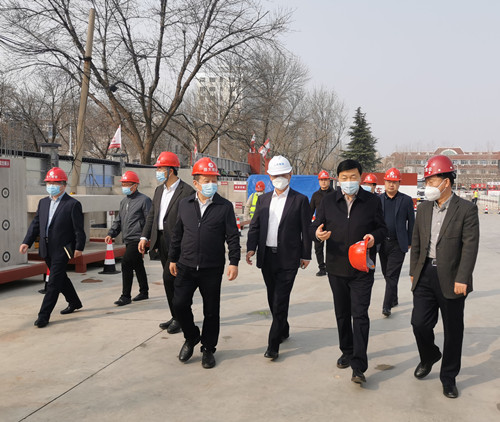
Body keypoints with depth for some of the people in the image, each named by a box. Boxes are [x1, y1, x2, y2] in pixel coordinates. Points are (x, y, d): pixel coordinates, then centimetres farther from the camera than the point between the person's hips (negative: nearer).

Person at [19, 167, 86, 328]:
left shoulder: (73, 204, -8)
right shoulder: (43, 202, 12)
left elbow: (79, 229, -9)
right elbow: (35, 224, 11)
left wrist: (79, 247, -12)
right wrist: (27, 242, 2)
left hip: (62, 250, -7)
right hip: (46, 250, 7)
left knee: (53, 283, -6)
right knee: (60, 278, 19)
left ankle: (44, 315, -2)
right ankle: (74, 302, 38)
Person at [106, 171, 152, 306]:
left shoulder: (144, 200, -7)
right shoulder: (124, 201, 17)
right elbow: (119, 220, 22)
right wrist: (111, 234, 8)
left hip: (137, 239, -8)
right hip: (128, 240, 8)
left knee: (126, 263, -14)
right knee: (138, 266, 16)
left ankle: (126, 296, -8)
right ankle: (144, 292, 28)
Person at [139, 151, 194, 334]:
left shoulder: (187, 191, -11)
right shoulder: (159, 190, 14)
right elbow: (152, 215, 17)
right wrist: (144, 237, 8)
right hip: (162, 240, 8)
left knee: (169, 278, -9)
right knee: (171, 280, 13)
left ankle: (179, 318, 6)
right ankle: (176, 317, 25)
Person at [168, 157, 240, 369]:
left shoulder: (225, 206, -3)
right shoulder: (185, 204, 6)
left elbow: (232, 236, -2)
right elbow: (177, 233, 13)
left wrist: (234, 262, -9)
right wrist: (173, 258, 14)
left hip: (212, 269, -2)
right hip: (186, 266, 2)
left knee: (211, 311, 6)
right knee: (179, 304, -3)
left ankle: (208, 349, 24)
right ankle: (191, 338, 24)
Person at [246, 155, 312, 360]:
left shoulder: (300, 200, -2)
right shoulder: (263, 199, 10)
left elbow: (306, 230, -1)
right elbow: (255, 226, 9)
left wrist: (306, 255, -2)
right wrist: (251, 247, -4)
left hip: (288, 259, -5)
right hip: (267, 257, 5)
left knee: (280, 302, -6)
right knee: (273, 299, 15)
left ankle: (273, 344, -1)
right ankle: (283, 330, 35)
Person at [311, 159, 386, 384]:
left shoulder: (372, 201, -1)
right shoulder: (328, 201, 3)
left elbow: (382, 228, 7)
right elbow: (316, 225, 8)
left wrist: (374, 236, -16)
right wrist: (318, 233, -16)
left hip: (362, 269, -3)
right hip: (336, 267, 3)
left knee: (360, 315, -7)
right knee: (342, 314, 15)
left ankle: (358, 367, -2)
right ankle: (347, 352, 34)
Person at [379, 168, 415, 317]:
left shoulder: (406, 200, 0)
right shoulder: (378, 200, 5)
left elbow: (411, 222, 4)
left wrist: (410, 243, 3)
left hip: (398, 244, -3)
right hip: (382, 243, 3)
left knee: (392, 275, -8)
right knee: (387, 274, 13)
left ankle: (387, 305, -7)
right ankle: (394, 299, 30)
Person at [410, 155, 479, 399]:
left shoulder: (466, 209, -8)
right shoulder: (423, 208, 8)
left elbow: (470, 246, -12)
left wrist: (462, 279, -17)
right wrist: (413, 271, 12)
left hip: (451, 279, -4)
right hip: (425, 275, 4)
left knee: (453, 330, 7)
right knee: (420, 323, 1)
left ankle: (449, 377, 24)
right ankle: (429, 356, 32)